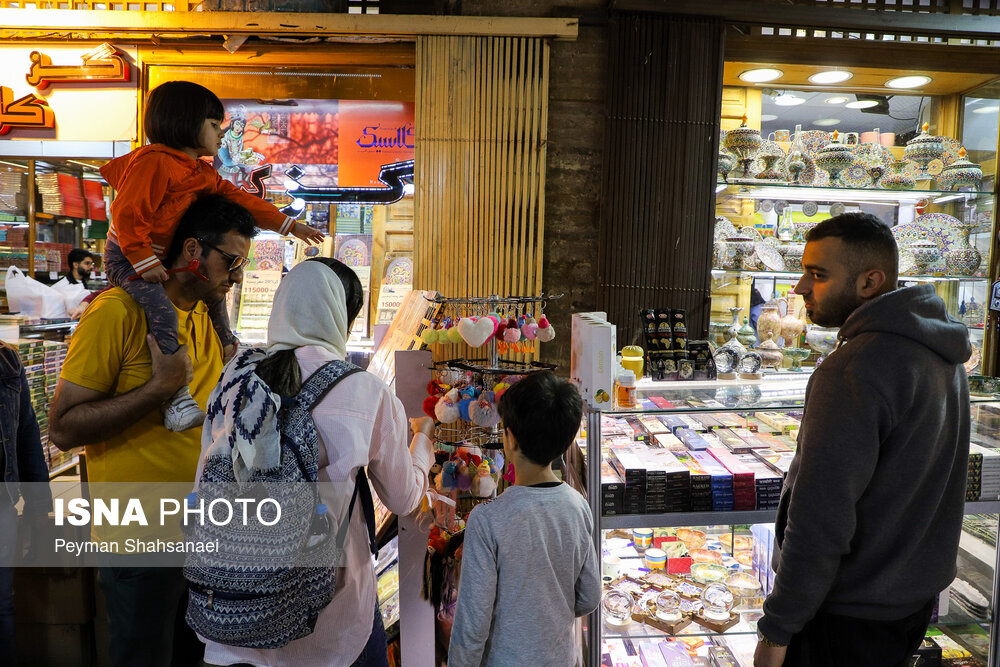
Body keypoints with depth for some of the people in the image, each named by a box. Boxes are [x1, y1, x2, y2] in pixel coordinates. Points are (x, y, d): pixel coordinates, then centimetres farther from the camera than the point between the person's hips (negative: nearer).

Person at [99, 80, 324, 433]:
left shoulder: (203, 173, 9)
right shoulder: (154, 162, -21)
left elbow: (239, 199, 13)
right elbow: (127, 213, -25)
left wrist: (290, 225, 12)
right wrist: (145, 262, -27)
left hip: (166, 257, 10)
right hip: (128, 258, -10)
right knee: (163, 312, -29)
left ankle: (229, 352, 40)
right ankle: (176, 397, -29)